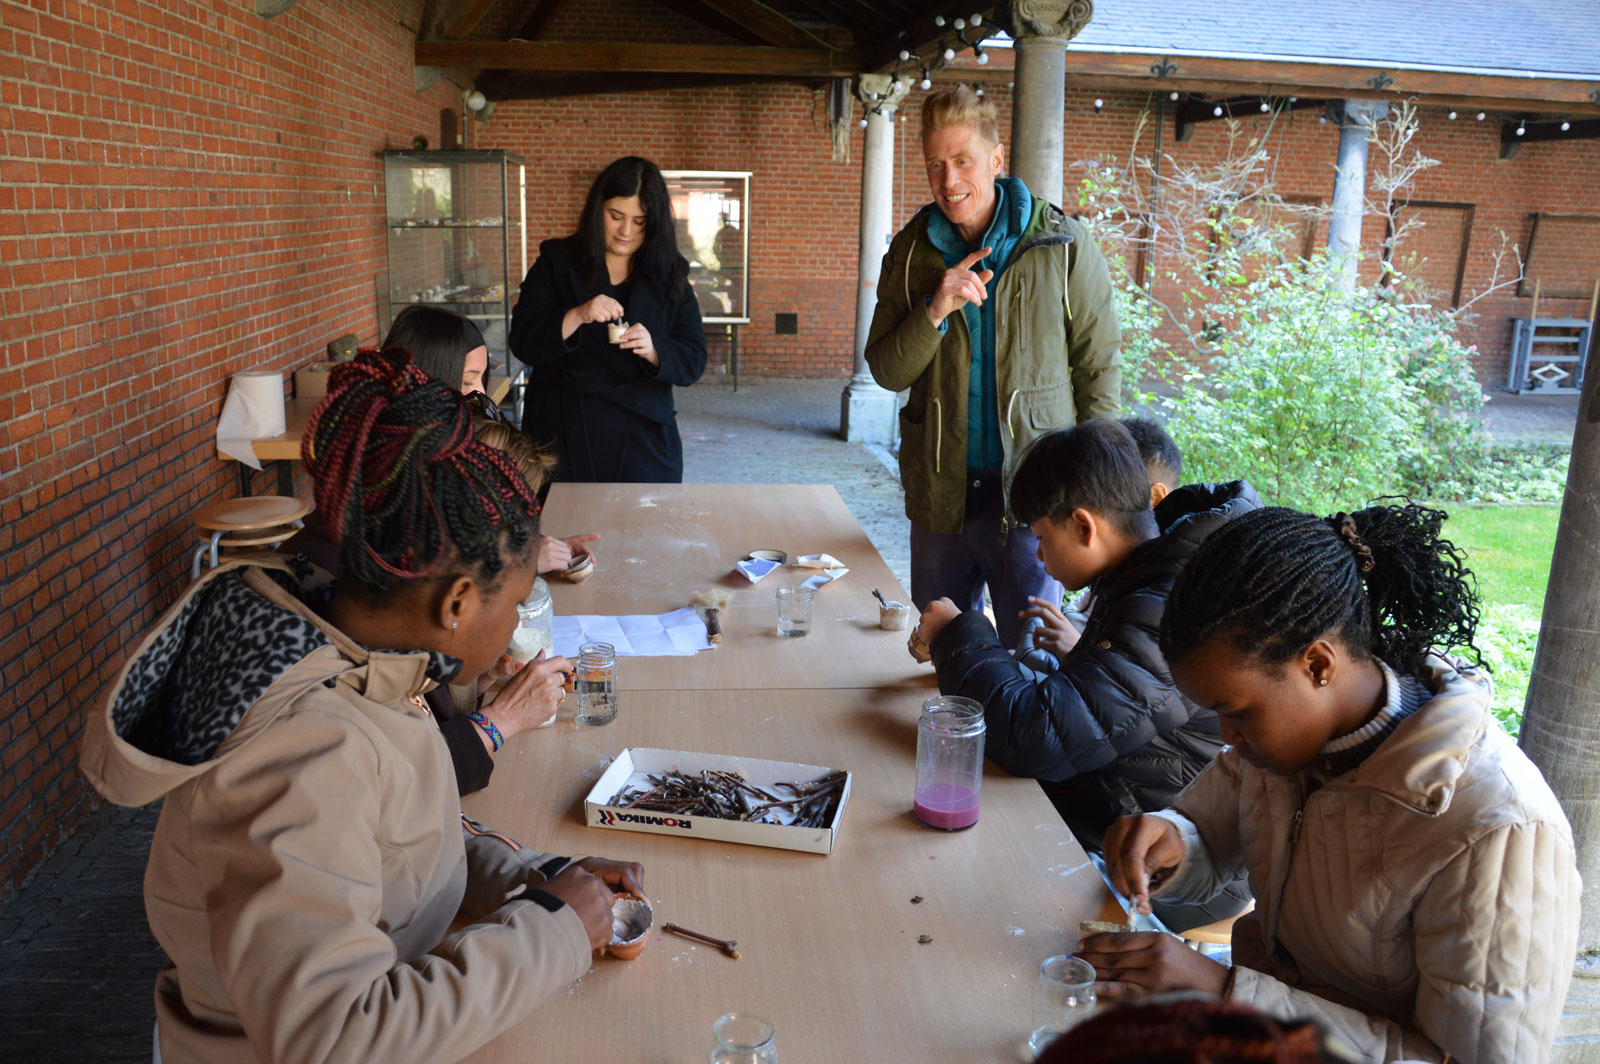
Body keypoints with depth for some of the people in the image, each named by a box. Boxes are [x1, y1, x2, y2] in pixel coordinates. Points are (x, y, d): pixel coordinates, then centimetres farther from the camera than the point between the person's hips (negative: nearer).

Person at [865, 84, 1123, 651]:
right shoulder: (912, 250, 4)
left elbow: (1101, 374, 0)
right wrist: (934, 311, -15)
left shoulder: (1065, 247, -5)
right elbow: (886, 371, 3)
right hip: (940, 492, 4)